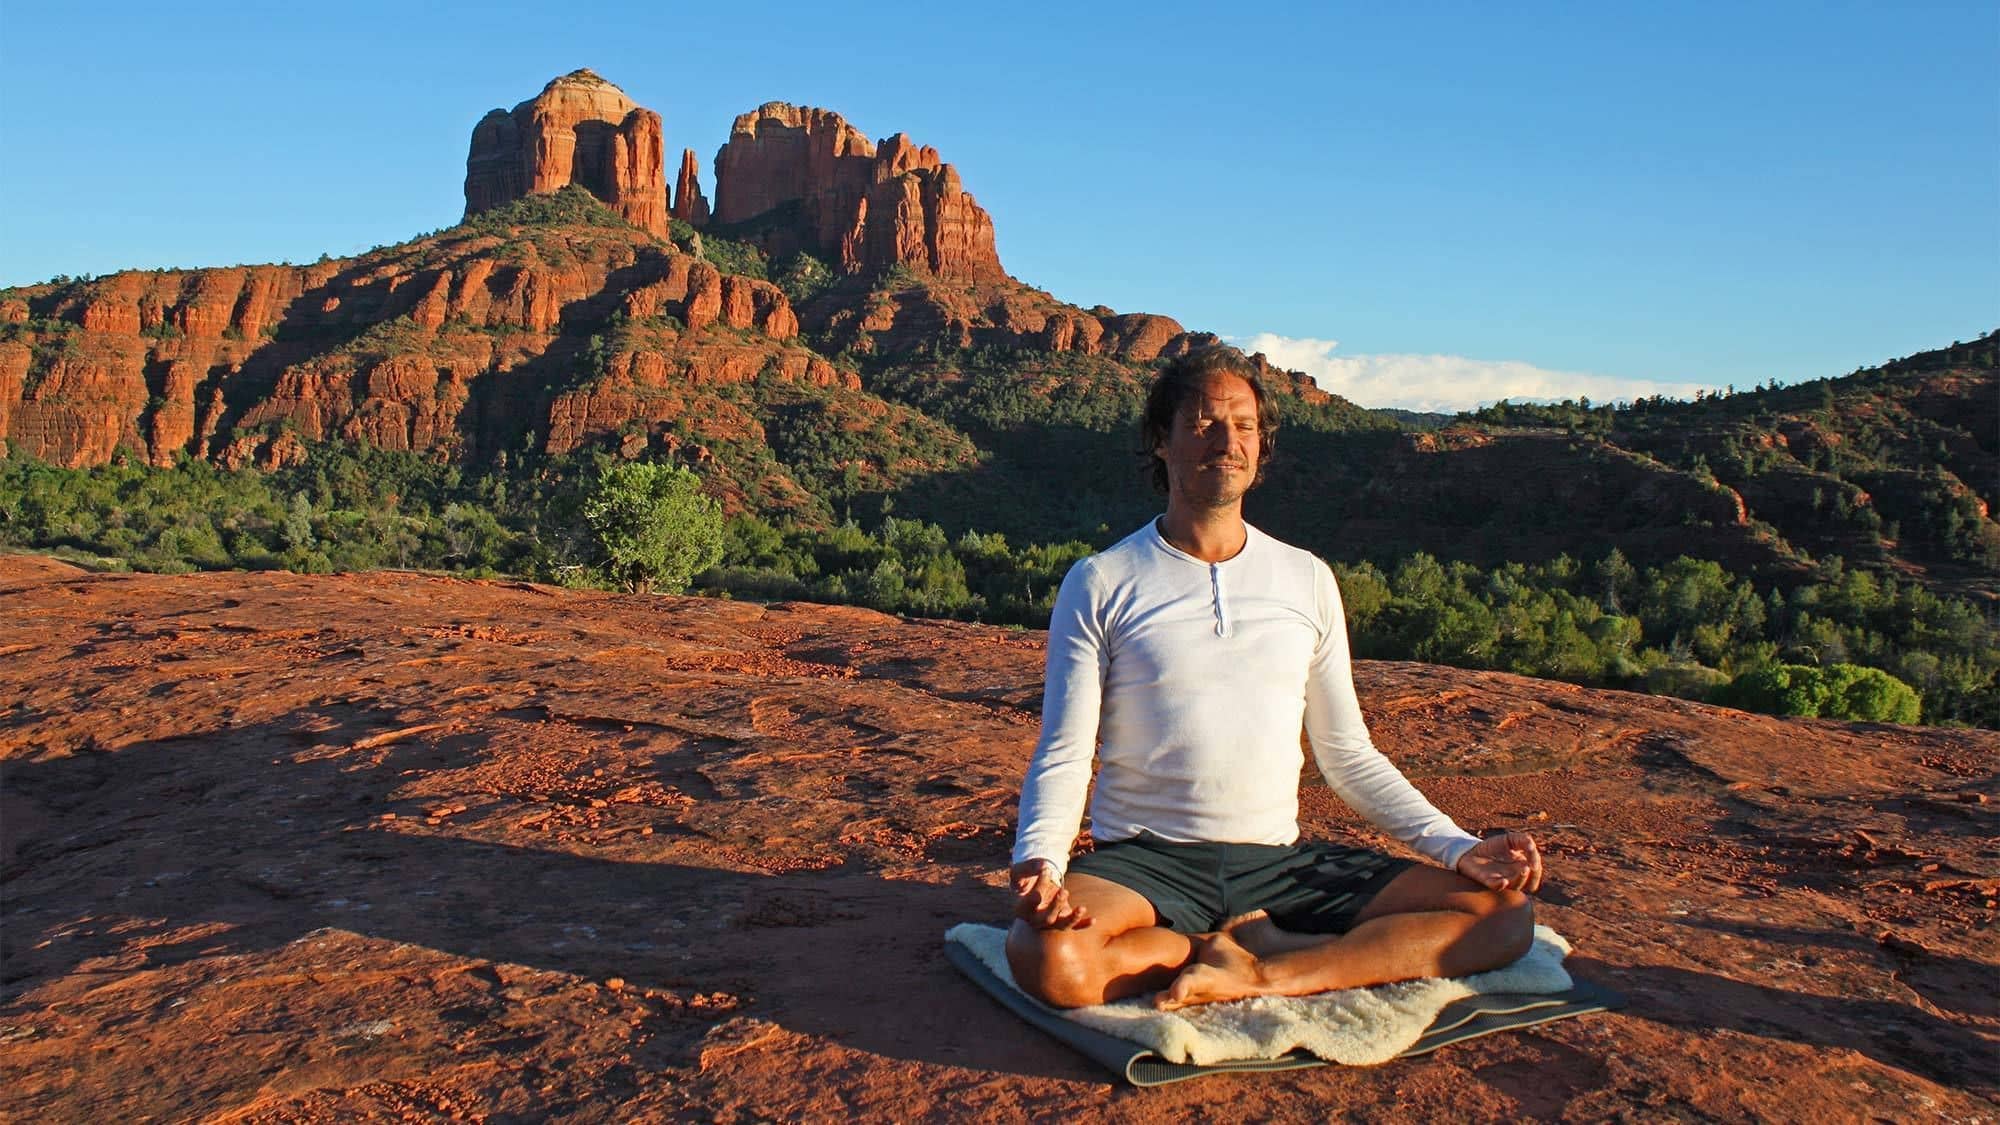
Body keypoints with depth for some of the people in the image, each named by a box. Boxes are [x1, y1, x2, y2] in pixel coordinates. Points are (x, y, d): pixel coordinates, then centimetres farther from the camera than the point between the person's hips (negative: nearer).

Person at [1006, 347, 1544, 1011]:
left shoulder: (1307, 581, 10)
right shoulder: (1100, 584, 1)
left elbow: (1348, 755, 13)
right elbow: (1062, 757, -3)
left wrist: (1459, 848, 0)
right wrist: (1040, 863, -23)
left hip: (1280, 862, 3)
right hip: (1146, 861, -2)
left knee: (1504, 913, -14)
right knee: (1049, 955, -35)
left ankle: (1260, 974, -20)